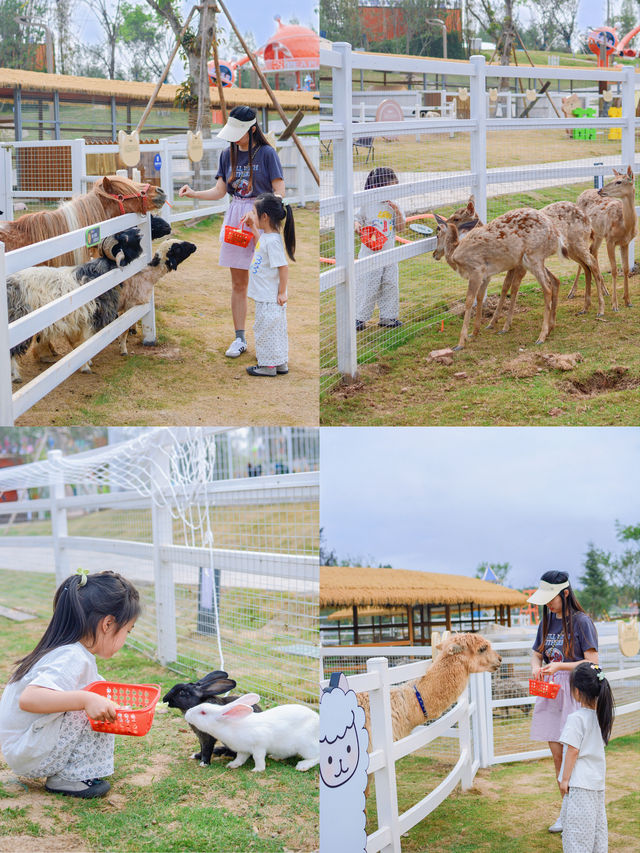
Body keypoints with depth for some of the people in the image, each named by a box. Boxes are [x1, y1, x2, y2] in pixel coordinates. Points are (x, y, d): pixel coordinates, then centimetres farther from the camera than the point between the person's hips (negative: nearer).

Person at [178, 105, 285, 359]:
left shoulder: (266, 153, -6)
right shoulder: (228, 154, 8)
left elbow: (279, 191, -8)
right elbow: (219, 190, 8)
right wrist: (193, 193, -7)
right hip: (235, 218, 5)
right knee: (238, 283, 7)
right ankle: (239, 339, 13)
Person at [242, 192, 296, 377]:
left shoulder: (273, 241, -24)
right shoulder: (266, 236, 6)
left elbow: (283, 268, -25)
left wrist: (282, 293, -19)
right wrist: (252, 227, 18)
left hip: (270, 299, -10)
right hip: (266, 297, 10)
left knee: (266, 330, 2)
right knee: (276, 331, 18)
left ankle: (268, 366, 13)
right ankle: (281, 363, 28)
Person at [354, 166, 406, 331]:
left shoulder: (393, 206, 5)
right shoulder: (367, 205, -5)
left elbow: (401, 227, 2)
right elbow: (358, 220, 5)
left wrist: (397, 211, -11)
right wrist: (358, 227, -17)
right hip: (370, 253, -4)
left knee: (390, 285, 6)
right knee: (367, 286, -3)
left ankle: (387, 316, 18)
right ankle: (359, 318, 7)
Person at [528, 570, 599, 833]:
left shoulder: (581, 621, -10)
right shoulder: (547, 621, 10)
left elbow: (592, 663, -13)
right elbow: (537, 654, 19)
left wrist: (559, 666, -21)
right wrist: (536, 666, -3)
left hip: (575, 691, -6)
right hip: (551, 691, 6)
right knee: (557, 754, 7)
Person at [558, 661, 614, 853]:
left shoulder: (576, 718, -19)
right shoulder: (601, 714, 2)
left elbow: (573, 751, -18)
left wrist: (564, 779, -10)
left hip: (580, 782, -8)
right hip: (598, 780, 8)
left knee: (577, 825, -3)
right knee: (598, 822, 16)